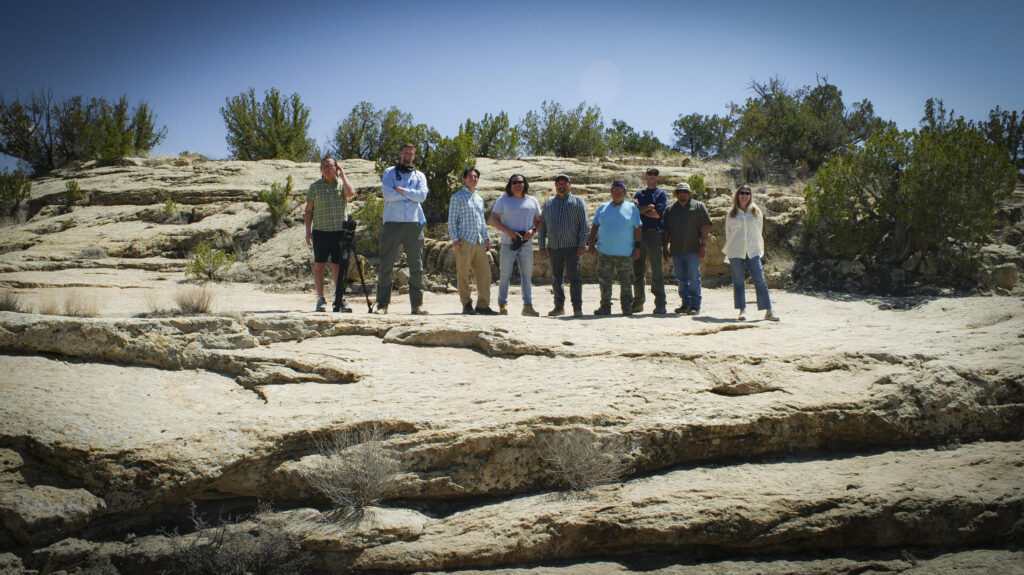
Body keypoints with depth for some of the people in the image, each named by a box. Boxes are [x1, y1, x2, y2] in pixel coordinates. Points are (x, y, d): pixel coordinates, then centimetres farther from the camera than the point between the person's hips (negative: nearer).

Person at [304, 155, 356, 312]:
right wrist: (308, 231, 0)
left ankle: (340, 299, 8)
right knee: (319, 265, -1)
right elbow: (308, 210, 9)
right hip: (320, 231, 0)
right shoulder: (314, 186, 8)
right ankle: (320, 299, 2)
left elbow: (351, 193, -15)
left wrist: (343, 174, -4)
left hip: (339, 230, 0)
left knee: (338, 266, 3)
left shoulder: (342, 184, 9)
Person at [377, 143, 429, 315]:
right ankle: (382, 304, 1)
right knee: (386, 265, -3)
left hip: (414, 224, 2)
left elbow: (422, 195, -2)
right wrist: (411, 194, -2)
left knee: (416, 266, 0)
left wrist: (402, 190, -6)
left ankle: (417, 305, 4)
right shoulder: (389, 173, 11)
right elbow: (388, 194, -7)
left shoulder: (419, 176, 16)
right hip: (392, 223, -2)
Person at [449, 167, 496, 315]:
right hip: (464, 241, -6)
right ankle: (467, 304, 3)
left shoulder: (480, 199, 21)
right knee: (463, 274, -4)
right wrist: (455, 239, -10)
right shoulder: (457, 197, 3)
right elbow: (452, 220, -1)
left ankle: (483, 304, 5)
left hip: (479, 241, 6)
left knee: (484, 272, 1)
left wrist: (486, 238, 14)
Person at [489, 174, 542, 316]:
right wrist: (508, 231, -16)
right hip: (508, 244, -2)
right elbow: (493, 219, -2)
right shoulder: (503, 200, 4)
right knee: (505, 275, -2)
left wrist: (533, 230, -8)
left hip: (526, 244, 2)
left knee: (527, 275, 3)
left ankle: (528, 305, 7)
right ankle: (503, 304, 4)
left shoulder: (532, 201, 11)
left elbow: (539, 220, 14)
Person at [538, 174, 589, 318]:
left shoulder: (577, 202, 6)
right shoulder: (548, 204, 16)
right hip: (554, 247, 4)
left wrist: (582, 245, -9)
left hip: (572, 247, -4)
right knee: (556, 278, 8)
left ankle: (577, 308, -8)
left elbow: (585, 224, 1)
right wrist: (542, 246, 7)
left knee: (575, 277, -8)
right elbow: (542, 226, 16)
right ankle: (559, 306, 17)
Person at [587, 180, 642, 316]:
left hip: (625, 253, -2)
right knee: (604, 280, 2)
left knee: (626, 281, 1)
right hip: (604, 252, 2)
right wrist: (590, 243, 6)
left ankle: (627, 307, 9)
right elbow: (594, 227, 16)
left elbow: (637, 229, 4)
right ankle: (605, 306, 9)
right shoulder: (603, 208, 14)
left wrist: (637, 247, -3)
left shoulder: (631, 208, 6)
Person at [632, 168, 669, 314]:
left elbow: (657, 213, -7)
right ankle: (638, 302, 12)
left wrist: (640, 209, 0)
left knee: (657, 270, -6)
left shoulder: (661, 194, 7)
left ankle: (660, 304, -5)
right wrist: (648, 207, -9)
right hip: (638, 234, 4)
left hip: (654, 233, -4)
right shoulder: (639, 193, 20)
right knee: (638, 270, 6)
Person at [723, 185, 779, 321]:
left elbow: (759, 233, 16)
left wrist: (760, 250, 11)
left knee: (760, 280, -7)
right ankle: (742, 310, 5)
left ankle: (768, 311, -7)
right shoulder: (731, 214, 9)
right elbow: (728, 234, 13)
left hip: (752, 251, 0)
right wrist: (728, 258, 10)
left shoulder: (757, 212, 11)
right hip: (735, 252, 0)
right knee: (738, 281, -1)